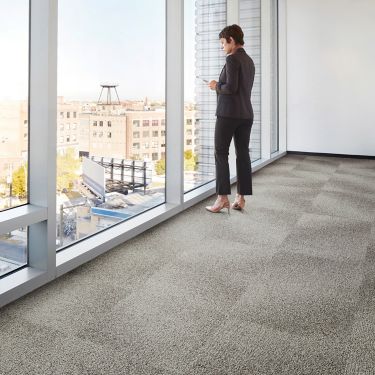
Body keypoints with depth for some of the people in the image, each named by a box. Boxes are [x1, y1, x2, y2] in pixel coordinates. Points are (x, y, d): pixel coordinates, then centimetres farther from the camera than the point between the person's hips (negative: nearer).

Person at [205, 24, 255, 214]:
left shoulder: (232, 59, -11)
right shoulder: (249, 61, 16)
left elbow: (231, 88, -20)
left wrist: (217, 86, -3)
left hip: (228, 113, -8)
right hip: (246, 114, 8)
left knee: (221, 154, -2)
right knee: (243, 154, 6)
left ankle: (223, 197, -4)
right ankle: (241, 198, 9)